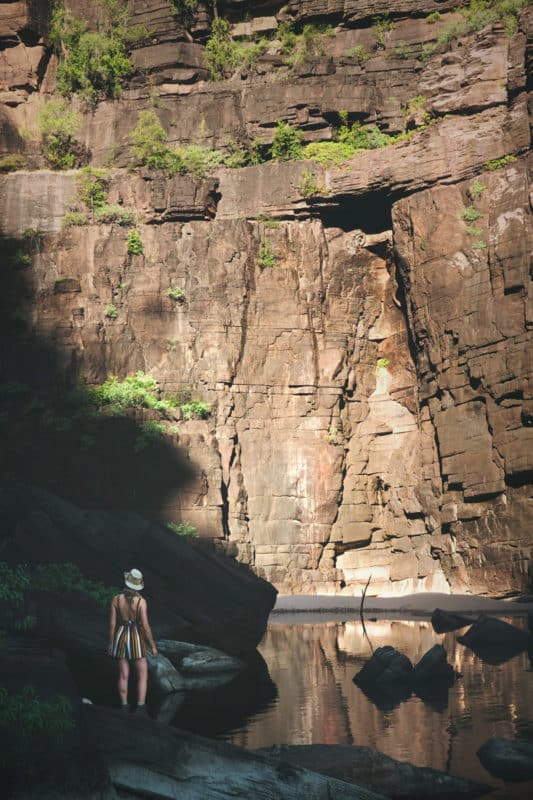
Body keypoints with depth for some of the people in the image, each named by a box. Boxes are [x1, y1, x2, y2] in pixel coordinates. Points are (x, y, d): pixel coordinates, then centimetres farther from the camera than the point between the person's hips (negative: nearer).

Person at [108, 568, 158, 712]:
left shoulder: (116, 599, -10)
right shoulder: (141, 601, -18)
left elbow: (112, 623, -6)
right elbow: (145, 626, -17)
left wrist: (111, 643, 7)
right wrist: (153, 645, -5)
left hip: (120, 637, 3)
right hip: (136, 640, -3)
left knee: (123, 675, 16)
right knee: (143, 675, 8)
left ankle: (124, 706, 18)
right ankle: (140, 708, 0)